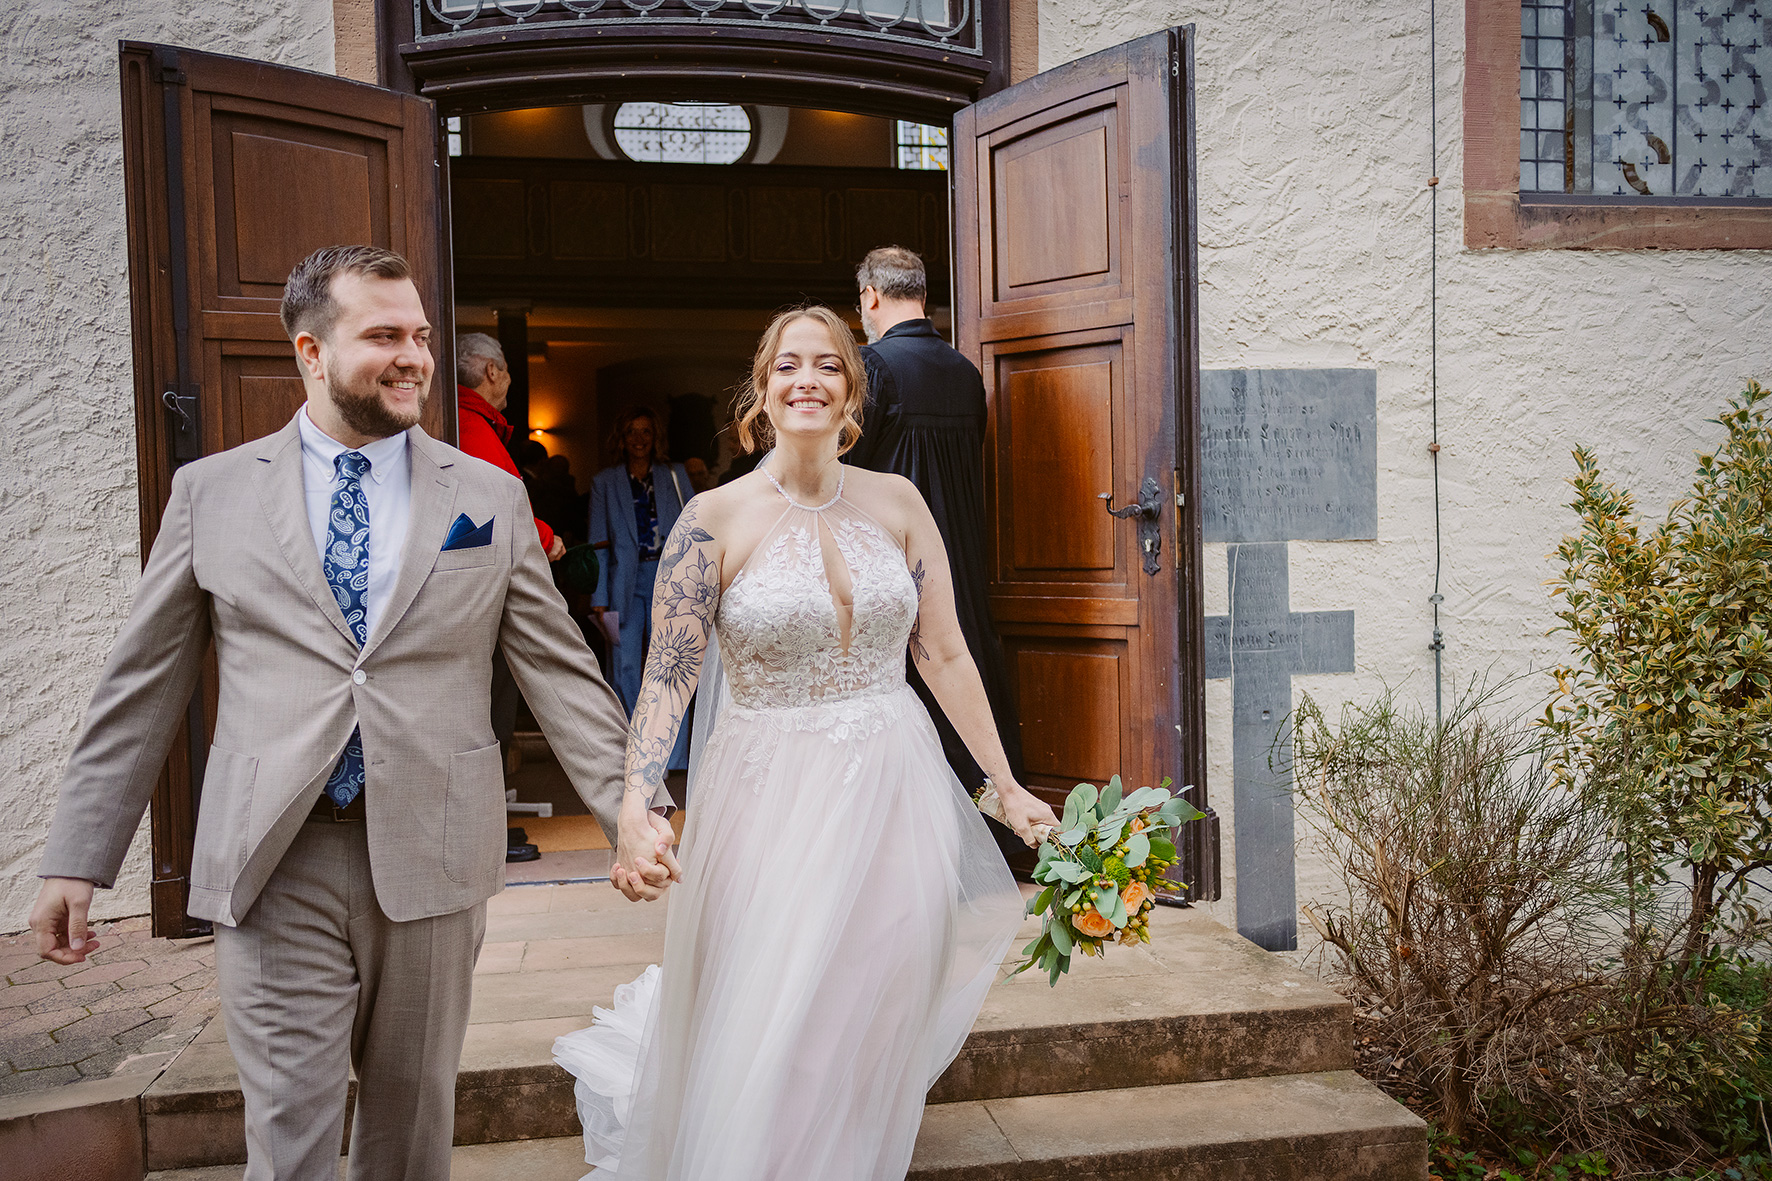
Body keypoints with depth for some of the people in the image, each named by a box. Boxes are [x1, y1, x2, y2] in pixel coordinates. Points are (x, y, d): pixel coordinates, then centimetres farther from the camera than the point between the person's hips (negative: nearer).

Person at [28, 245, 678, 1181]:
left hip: (431, 859, 1)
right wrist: (78, 859, 4)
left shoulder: (490, 498, 4)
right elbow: (140, 690, 6)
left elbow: (560, 671, 4)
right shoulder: (212, 491, 4)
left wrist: (629, 808, -5)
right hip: (271, 864, -1)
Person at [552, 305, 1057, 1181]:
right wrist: (634, 804, -22)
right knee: (763, 1022, 6)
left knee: (876, 1018, 12)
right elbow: (667, 674, -9)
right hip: (770, 801, -2)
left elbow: (945, 655, 5)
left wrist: (1008, 788, 5)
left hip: (892, 790, 3)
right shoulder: (715, 518, -6)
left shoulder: (898, 503, 2)